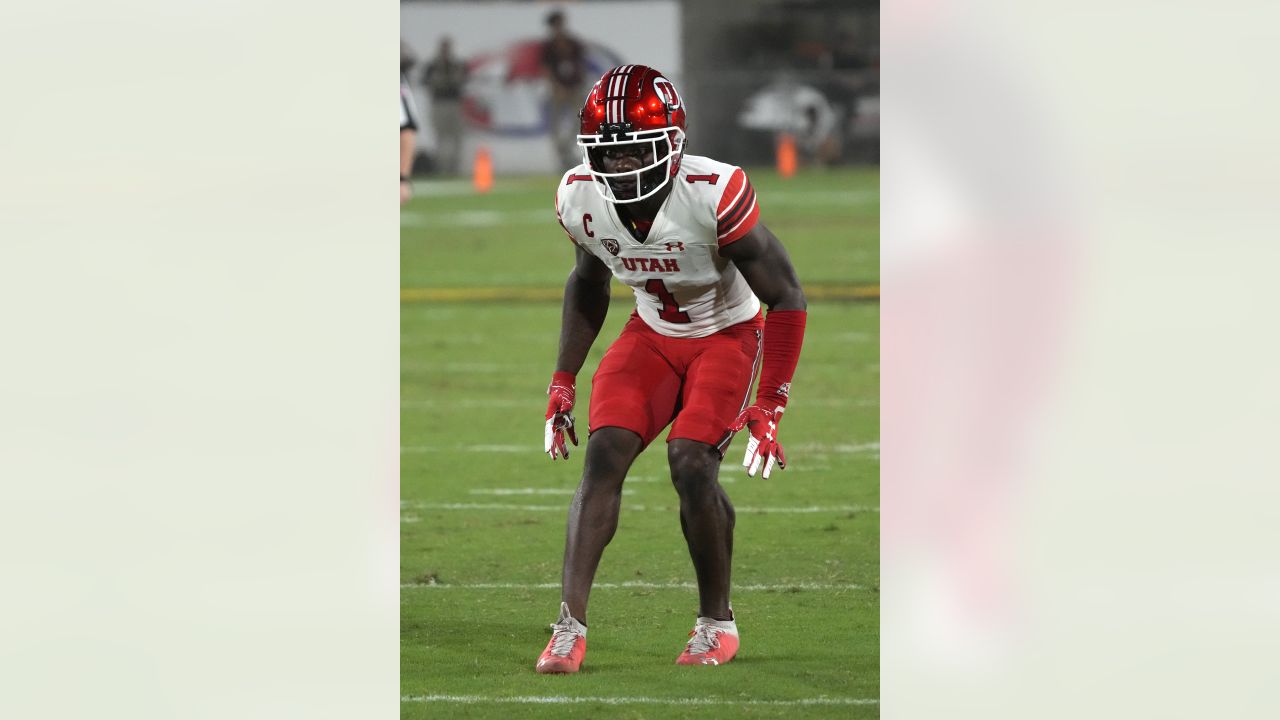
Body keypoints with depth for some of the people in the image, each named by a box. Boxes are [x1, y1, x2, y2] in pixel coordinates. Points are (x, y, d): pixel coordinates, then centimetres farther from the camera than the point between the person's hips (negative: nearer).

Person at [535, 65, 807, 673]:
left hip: (728, 333, -4)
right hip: (653, 332, 4)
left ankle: (717, 621, 0)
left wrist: (770, 406, -26)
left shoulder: (713, 194, -32)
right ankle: (570, 625, -15)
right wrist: (562, 383, 8)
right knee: (603, 456, -15)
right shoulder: (581, 199, -15)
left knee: (691, 464, -21)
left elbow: (786, 298, -23)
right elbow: (588, 283, 9)